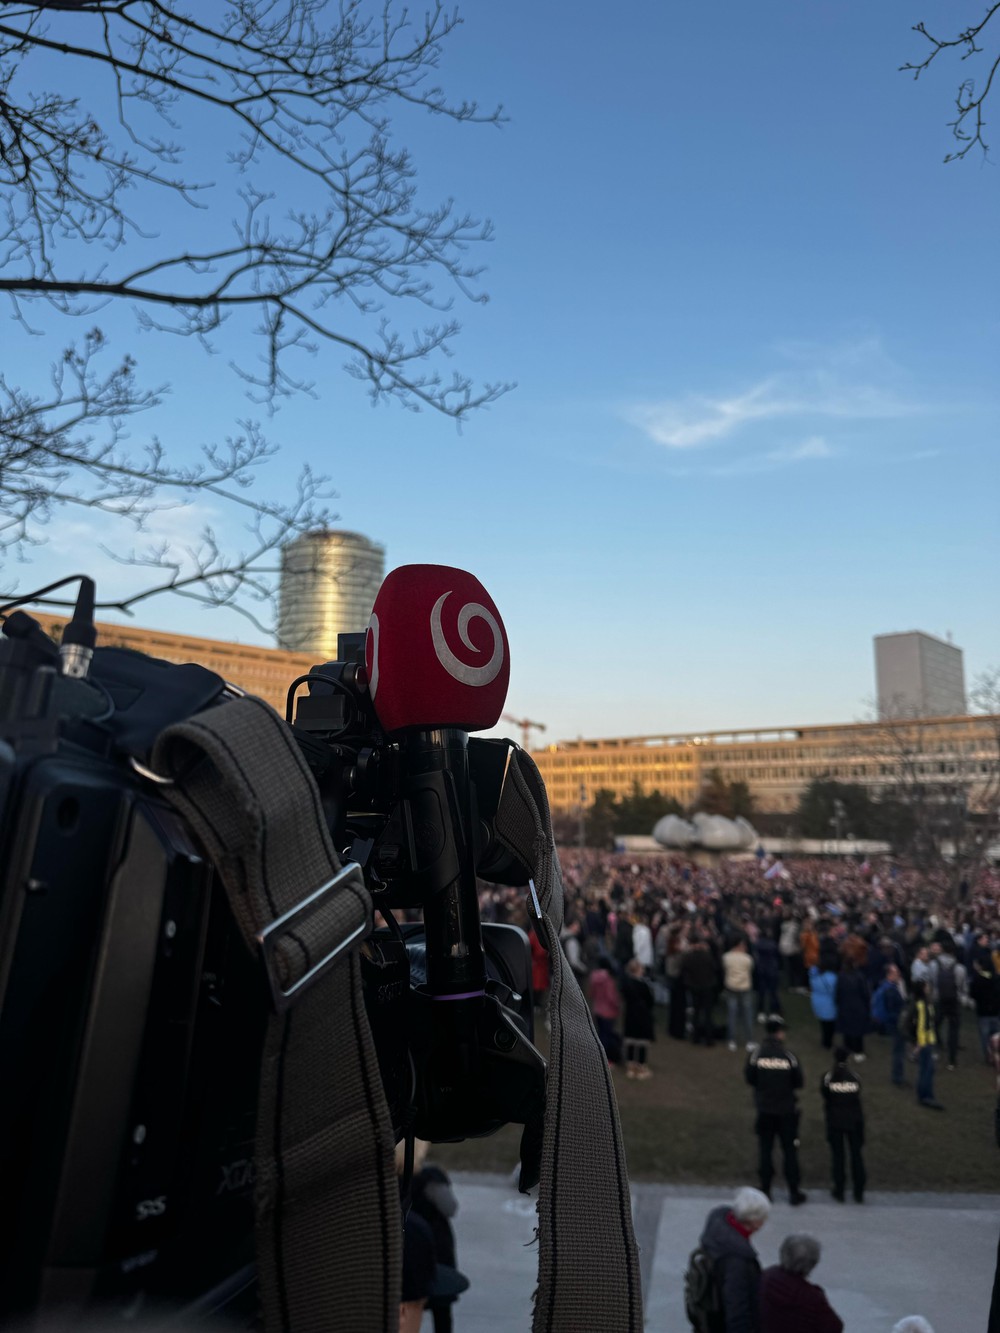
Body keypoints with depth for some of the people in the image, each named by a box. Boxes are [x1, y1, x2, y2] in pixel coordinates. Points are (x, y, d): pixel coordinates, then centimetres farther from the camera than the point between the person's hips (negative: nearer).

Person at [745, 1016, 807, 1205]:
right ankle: (794, 1193, 18)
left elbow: (749, 1079, -6)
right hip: (786, 1110, -1)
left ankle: (765, 1190, 18)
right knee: (790, 1150, 11)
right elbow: (798, 1082, -8)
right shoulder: (789, 1056, -16)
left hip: (764, 1110, 1)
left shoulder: (756, 1054, -12)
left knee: (765, 1150, 12)